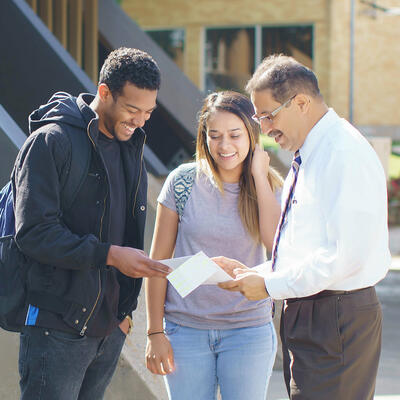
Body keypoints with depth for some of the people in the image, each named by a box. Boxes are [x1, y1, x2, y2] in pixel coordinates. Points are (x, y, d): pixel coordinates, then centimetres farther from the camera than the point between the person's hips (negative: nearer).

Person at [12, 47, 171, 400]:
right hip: (57, 328, -7)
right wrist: (109, 254, -21)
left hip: (110, 327, 7)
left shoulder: (130, 147, 16)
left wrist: (126, 308, 17)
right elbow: (34, 232, -17)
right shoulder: (51, 141, -9)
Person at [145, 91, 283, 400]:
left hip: (248, 331, 0)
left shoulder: (268, 187, 1)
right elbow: (159, 259, 1)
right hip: (186, 330, 0)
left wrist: (259, 176, -12)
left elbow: (278, 242, -18)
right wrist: (155, 332, -2)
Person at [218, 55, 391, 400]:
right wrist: (253, 274, 9)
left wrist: (270, 285, -16)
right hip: (306, 314, 10)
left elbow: (347, 254, -22)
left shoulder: (345, 154, -15)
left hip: (337, 322, -10)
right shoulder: (309, 155, 16)